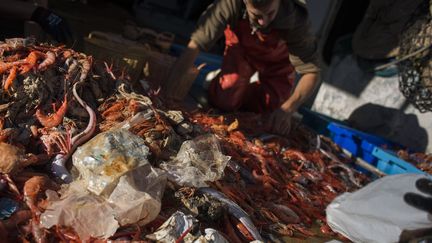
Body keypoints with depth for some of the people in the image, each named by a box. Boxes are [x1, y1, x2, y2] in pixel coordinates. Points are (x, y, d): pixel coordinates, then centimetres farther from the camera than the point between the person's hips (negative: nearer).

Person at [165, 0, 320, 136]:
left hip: (278, 62, 0)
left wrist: (288, 108, -46)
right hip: (241, 50, 0)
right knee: (223, 102, -14)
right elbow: (196, 44, -35)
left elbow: (312, 72, -32)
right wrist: (173, 80, -47)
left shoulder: (295, 20, -36)